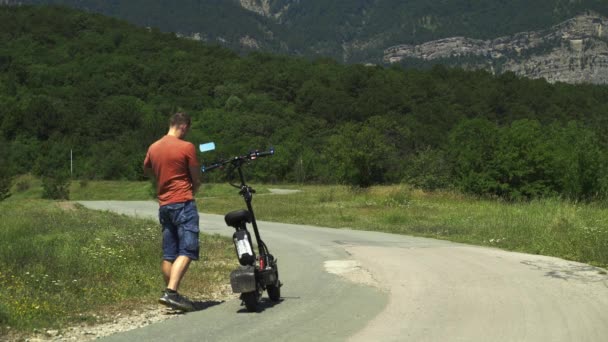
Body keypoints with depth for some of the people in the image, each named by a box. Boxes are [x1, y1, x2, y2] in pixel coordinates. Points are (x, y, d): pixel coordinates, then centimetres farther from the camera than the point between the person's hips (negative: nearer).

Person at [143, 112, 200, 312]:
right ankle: (170, 292, -21)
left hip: (163, 204, 7)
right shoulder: (186, 147, -8)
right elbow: (196, 179, -1)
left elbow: (146, 170, 29)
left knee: (169, 254, 10)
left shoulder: (153, 148, 10)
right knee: (187, 251, -9)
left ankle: (171, 294, 15)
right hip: (183, 203, -7)